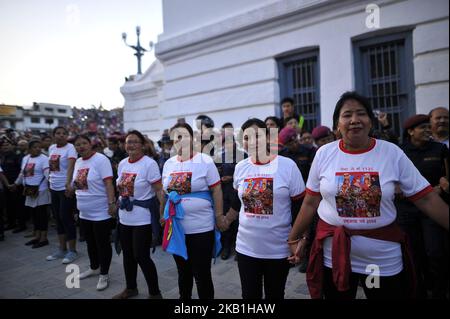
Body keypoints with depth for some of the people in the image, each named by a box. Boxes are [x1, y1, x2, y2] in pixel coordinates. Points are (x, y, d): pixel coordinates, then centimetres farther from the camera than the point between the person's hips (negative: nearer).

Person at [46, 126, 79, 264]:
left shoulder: (70, 147, -12)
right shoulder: (51, 148, 10)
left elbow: (71, 166, -26)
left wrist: (68, 183, -39)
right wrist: (50, 181, 17)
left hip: (66, 188, -7)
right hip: (54, 188, 7)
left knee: (66, 218, -3)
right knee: (58, 218, 13)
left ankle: (73, 251, 10)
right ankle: (62, 249, 26)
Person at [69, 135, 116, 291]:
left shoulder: (101, 159, -15)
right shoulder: (78, 162, 9)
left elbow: (108, 183, -21)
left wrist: (111, 203, -26)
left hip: (101, 212, -8)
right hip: (84, 212, 8)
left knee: (103, 244, 4)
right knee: (90, 242, 21)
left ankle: (104, 274, 18)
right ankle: (94, 268, 40)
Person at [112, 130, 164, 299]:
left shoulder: (149, 163, -13)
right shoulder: (122, 163, 7)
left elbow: (159, 190, -15)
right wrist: (118, 205, 18)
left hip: (142, 219, -7)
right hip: (124, 217, 7)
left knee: (141, 256, -3)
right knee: (128, 254, 18)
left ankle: (154, 293, 17)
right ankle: (131, 288, 38)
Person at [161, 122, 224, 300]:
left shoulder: (205, 161, -10)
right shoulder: (169, 163, 5)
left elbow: (216, 190, -9)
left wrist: (219, 217, -9)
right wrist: (163, 214, 16)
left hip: (201, 228, -5)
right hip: (176, 228, 5)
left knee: (202, 274, 7)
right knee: (183, 272, 22)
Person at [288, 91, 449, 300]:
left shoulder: (392, 152, -5)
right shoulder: (324, 153, -5)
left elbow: (426, 198, -2)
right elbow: (310, 202, 0)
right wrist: (294, 238, 4)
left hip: (384, 258, 0)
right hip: (333, 254, 0)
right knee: (335, 295, 15)